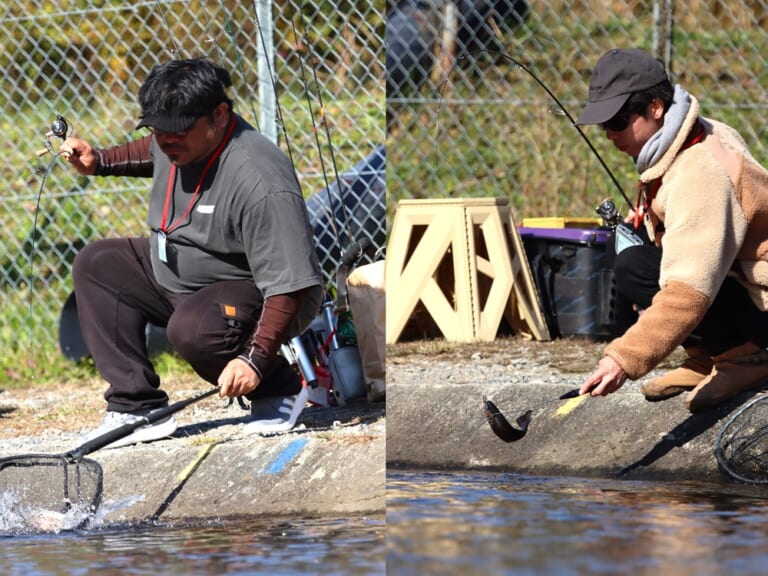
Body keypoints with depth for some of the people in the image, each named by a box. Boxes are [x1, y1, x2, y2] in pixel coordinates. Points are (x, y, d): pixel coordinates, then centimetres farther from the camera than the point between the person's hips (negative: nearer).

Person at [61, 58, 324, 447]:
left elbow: (290, 285, -34)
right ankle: (137, 407, -4)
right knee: (96, 265, 6)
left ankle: (280, 391, -7)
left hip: (258, 295, -10)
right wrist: (98, 161, 8)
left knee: (192, 329, -37)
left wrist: (255, 358, -42)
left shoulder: (260, 182, -33)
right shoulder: (178, 141, -6)